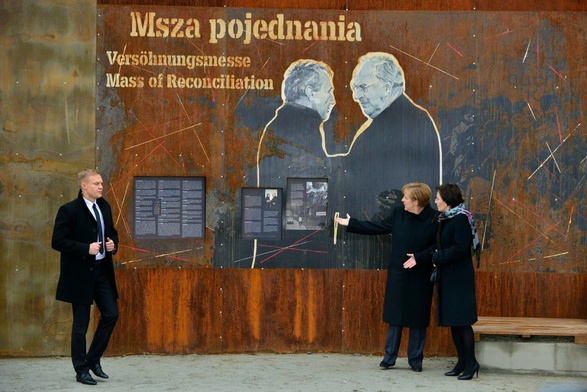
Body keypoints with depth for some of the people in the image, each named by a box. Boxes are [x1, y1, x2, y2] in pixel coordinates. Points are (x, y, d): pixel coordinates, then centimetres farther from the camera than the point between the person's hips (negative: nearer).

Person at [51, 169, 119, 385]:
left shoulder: (104, 206, 8)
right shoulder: (69, 210, -12)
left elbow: (112, 231, 21)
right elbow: (57, 241, -15)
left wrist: (113, 244, -1)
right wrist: (86, 249, -22)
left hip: (102, 270, 6)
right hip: (80, 273, -6)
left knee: (111, 314, 5)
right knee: (81, 323, 2)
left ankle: (93, 359, 22)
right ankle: (81, 370, 14)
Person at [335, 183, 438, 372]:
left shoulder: (435, 219, -12)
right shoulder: (398, 213, 1)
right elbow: (377, 227, 9)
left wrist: (419, 258, -22)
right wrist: (350, 223, 9)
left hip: (421, 278, -3)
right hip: (398, 275, 3)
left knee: (417, 320, 6)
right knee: (395, 317, 9)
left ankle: (415, 359, 18)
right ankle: (389, 357, 17)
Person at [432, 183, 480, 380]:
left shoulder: (461, 219, -14)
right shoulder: (445, 219, 12)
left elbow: (459, 249, -21)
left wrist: (436, 258, -15)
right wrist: (436, 257, 1)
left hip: (459, 277, -9)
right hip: (447, 277, 9)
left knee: (461, 321, -6)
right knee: (452, 321, 10)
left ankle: (471, 362, 2)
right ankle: (462, 361, 16)